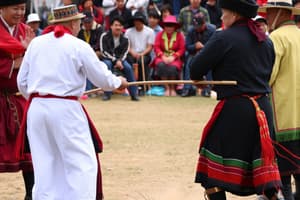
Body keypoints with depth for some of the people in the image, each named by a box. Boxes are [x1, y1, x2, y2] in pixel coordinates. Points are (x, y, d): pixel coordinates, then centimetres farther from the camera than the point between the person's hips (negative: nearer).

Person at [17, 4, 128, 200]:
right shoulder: (79, 46, -5)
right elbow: (103, 79, 1)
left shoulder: (35, 43, 7)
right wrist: (119, 82, 22)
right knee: (82, 163, 1)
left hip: (36, 109, 5)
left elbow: (22, 81, 10)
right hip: (65, 110, -5)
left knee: (44, 162, 12)